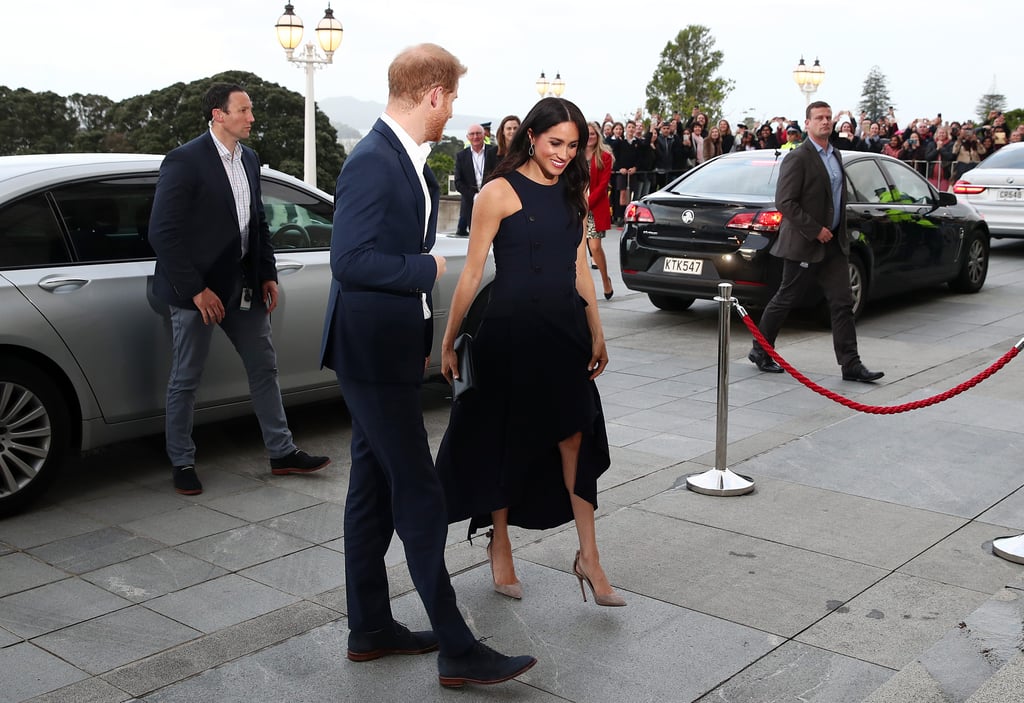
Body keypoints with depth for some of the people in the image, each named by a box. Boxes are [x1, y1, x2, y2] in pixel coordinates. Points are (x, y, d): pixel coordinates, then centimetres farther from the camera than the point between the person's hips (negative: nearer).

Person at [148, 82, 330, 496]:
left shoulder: (249, 160, 8)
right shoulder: (184, 161, -14)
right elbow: (163, 233, -17)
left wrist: (268, 275, 8)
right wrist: (195, 289, -19)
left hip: (243, 285, 7)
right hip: (198, 287, -7)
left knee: (264, 367, 11)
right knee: (186, 380, 5)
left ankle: (282, 453, 22)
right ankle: (182, 463, 20)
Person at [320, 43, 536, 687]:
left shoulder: (410, 161, 13)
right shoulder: (372, 162, -19)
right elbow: (350, 260, -26)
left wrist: (421, 340, 22)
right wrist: (428, 268, -15)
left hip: (391, 350, 10)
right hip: (373, 351, -10)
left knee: (375, 490, 16)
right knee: (420, 496, -5)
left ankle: (371, 627, 29)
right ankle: (457, 650, 5)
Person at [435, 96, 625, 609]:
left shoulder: (574, 192, 11)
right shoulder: (502, 191, -8)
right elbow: (472, 271, -8)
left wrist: (596, 334, 15)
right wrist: (449, 342, -7)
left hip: (564, 330, 5)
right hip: (511, 329, -5)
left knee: (574, 437, 3)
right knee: (506, 438, 7)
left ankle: (589, 557, 9)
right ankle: (500, 547, 25)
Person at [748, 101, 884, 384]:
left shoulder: (835, 155, 14)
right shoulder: (797, 158, -12)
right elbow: (785, 202, -19)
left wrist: (840, 230, 13)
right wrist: (815, 230, -19)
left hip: (834, 243, 8)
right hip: (804, 244, -7)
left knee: (843, 303, 2)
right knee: (785, 300, 5)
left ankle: (851, 365, 4)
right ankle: (760, 352, 22)